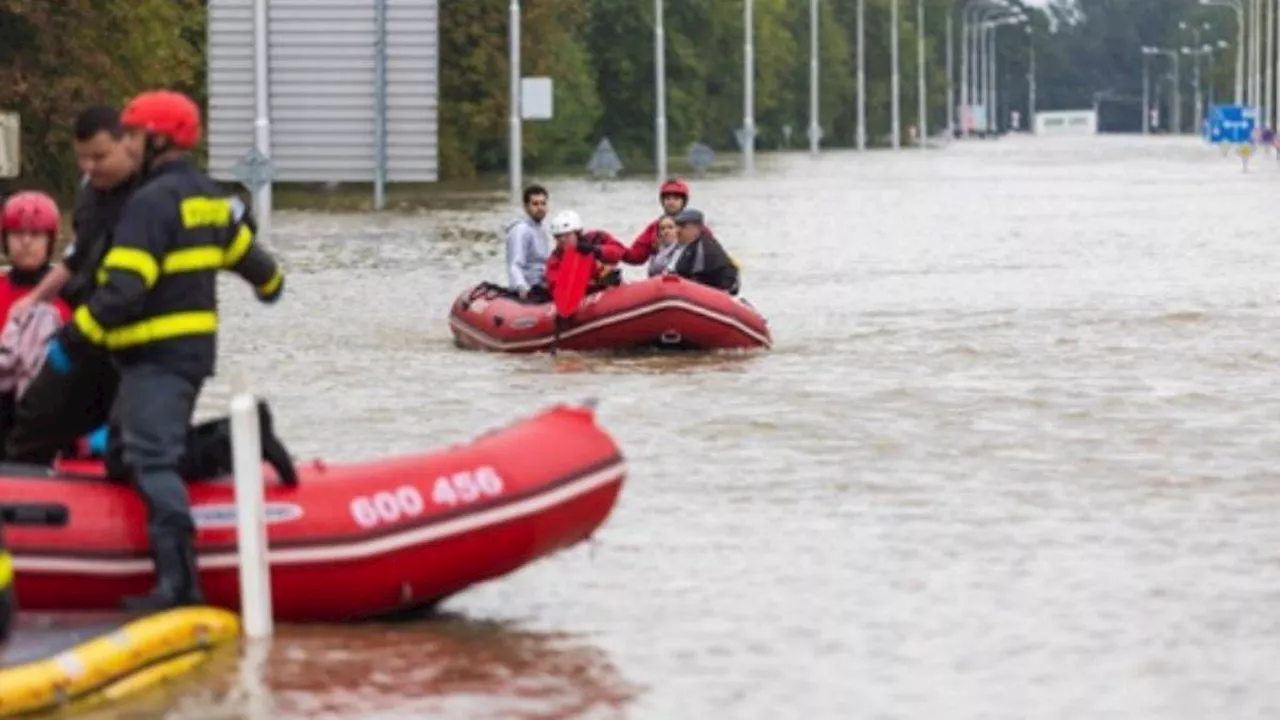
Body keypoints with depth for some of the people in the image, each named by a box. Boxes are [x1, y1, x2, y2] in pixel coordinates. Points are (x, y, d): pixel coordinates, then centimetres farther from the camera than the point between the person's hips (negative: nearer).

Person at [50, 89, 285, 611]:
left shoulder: (152, 201, -16)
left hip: (158, 353, -10)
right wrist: (269, 283, 50)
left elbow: (124, 289, -23)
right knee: (145, 449, 20)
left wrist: (72, 341, -18)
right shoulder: (207, 195, 12)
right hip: (195, 346, 10)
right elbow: (244, 250, 28)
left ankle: (178, 582, -19)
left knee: (152, 460, -13)